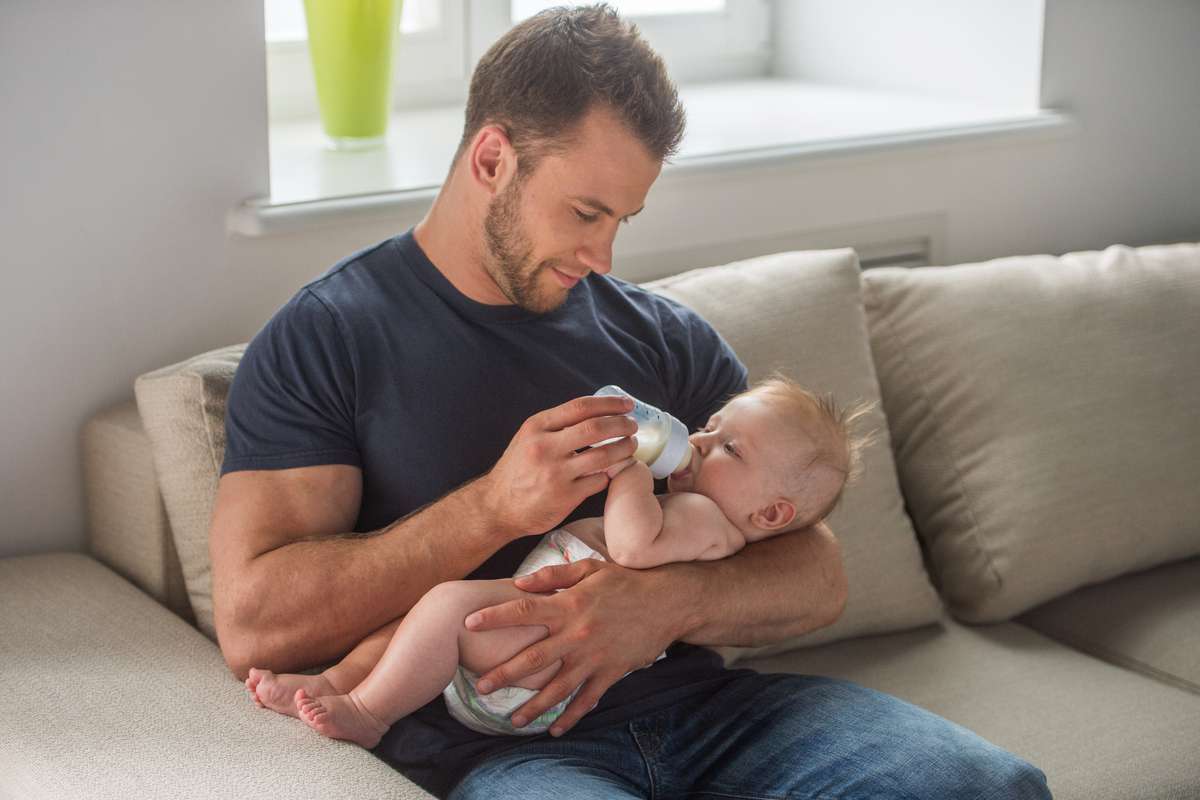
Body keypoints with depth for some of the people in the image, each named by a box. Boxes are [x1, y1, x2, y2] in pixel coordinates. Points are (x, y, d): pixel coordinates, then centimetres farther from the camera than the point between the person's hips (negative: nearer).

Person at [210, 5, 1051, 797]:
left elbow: (817, 576, 10)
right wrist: (495, 508, -14)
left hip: (697, 700, 5)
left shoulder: (665, 336, 16)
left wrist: (668, 602, -13)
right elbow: (252, 624, -8)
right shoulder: (323, 340, 3)